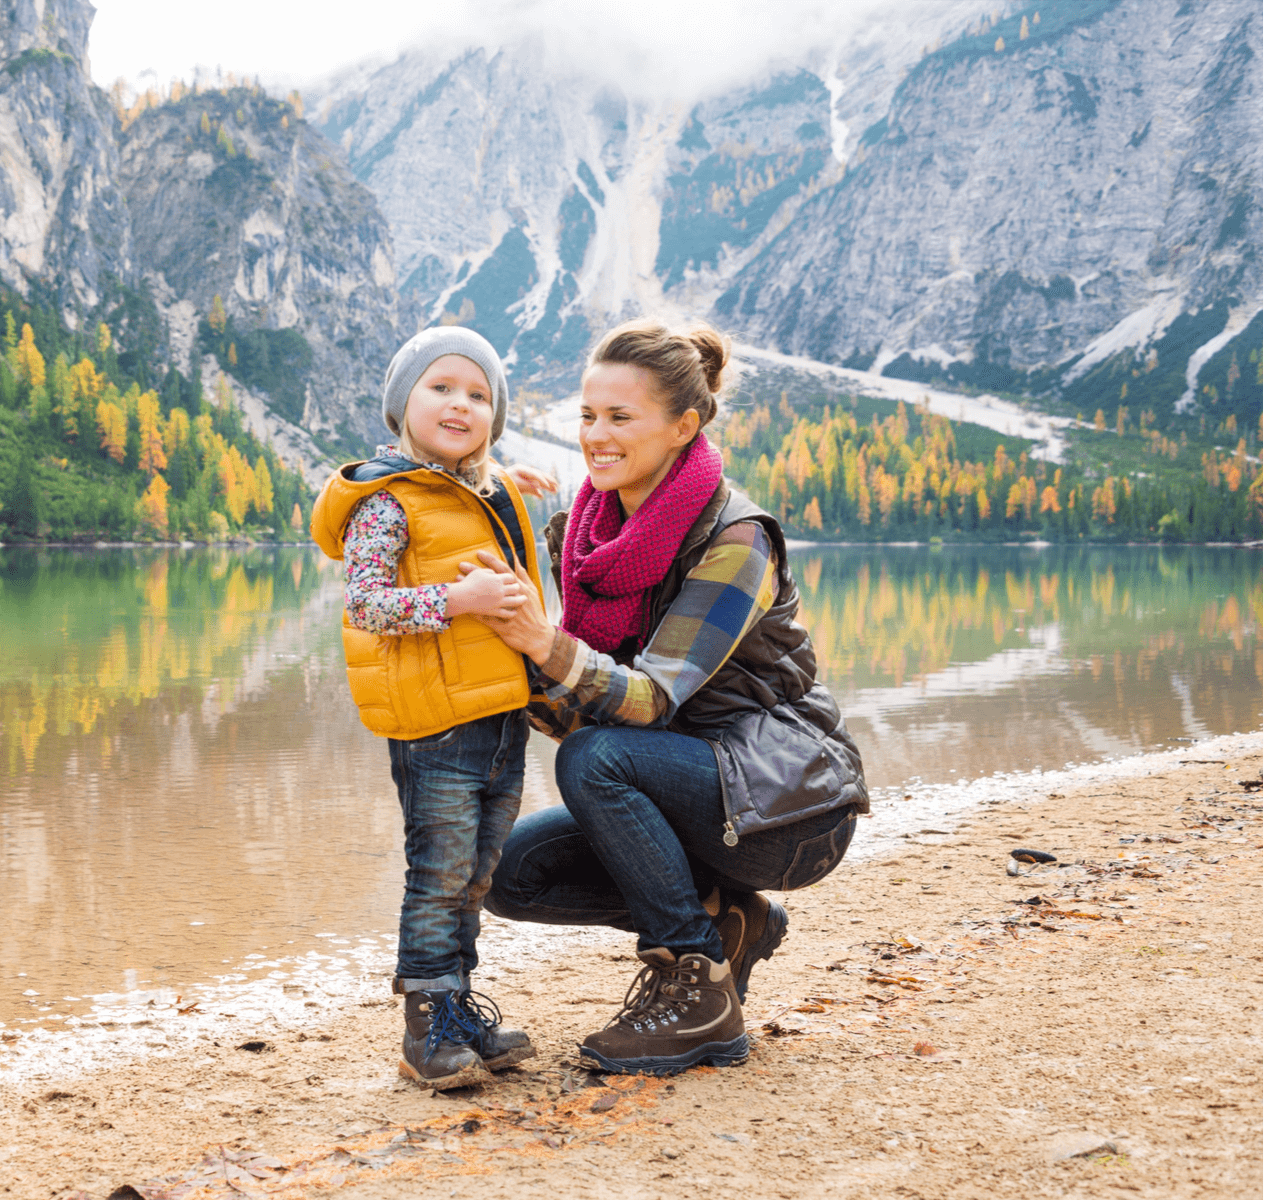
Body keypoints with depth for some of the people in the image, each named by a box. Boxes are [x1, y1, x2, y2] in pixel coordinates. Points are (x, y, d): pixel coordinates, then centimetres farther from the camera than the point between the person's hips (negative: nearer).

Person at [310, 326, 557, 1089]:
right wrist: (453, 601, -26)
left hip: (503, 716, 8)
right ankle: (430, 1026, 6)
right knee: (440, 875, -4)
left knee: (474, 876, 15)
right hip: (436, 720, -8)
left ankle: (459, 1005, 27)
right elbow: (366, 601, -19)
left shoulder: (490, 492, 15)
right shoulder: (388, 503, -10)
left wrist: (503, 487, 21)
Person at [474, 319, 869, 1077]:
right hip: (688, 790, 7)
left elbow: (653, 699, -28)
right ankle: (722, 919, 7)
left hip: (791, 802, -7)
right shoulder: (586, 531, 1)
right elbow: (577, 712, 0)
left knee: (596, 761, -29)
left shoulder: (735, 540, -19)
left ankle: (698, 995, -14)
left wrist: (547, 644, -43)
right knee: (517, 873, -8)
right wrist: (508, 652, -18)